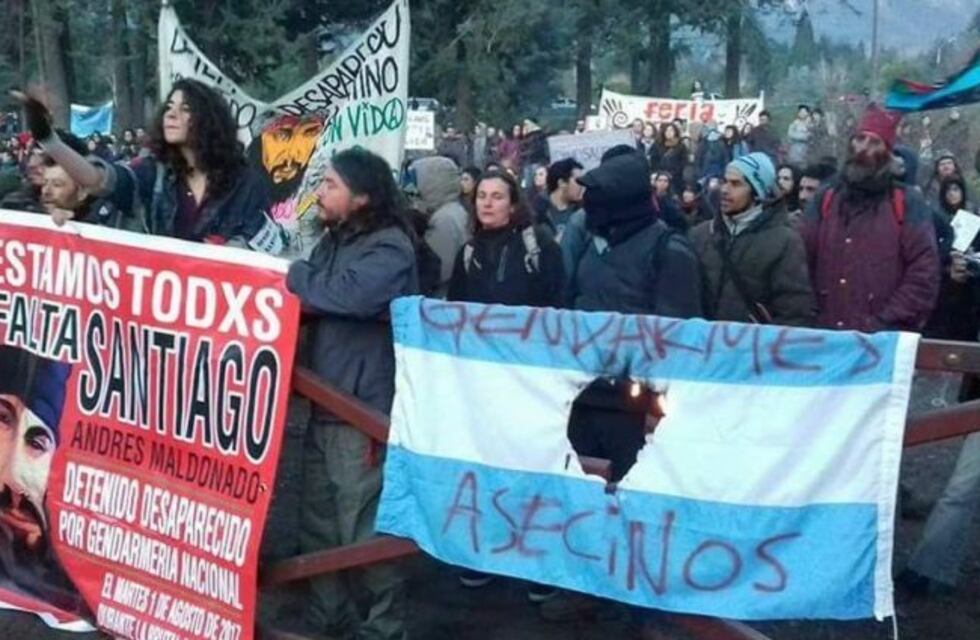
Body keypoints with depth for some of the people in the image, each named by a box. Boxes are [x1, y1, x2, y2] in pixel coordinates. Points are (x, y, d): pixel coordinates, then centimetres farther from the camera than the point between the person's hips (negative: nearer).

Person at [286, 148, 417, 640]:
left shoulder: (390, 247, -14)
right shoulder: (334, 240, 12)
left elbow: (351, 295, -31)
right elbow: (310, 300, 8)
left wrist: (292, 274, -17)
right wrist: (293, 287, -13)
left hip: (364, 409, -8)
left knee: (363, 528, 1)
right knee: (319, 524, 18)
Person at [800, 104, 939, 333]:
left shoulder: (907, 204, 1)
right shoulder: (825, 200, 12)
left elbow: (924, 273, -7)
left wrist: (886, 323, -14)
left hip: (886, 338, -3)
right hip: (826, 335, 4)